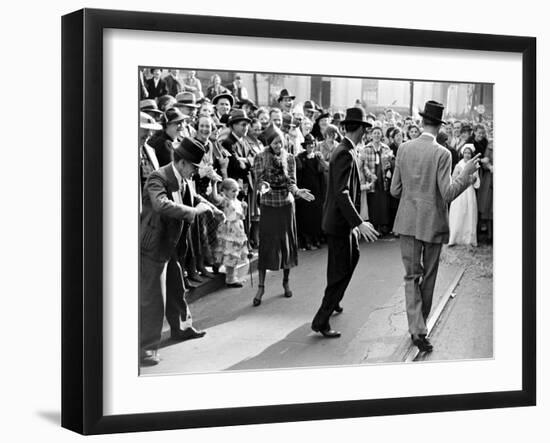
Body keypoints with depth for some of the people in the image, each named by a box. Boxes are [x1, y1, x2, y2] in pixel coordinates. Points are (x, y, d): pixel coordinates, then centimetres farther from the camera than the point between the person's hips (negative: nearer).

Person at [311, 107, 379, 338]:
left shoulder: (345, 151, 9)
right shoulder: (345, 154, -22)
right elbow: (341, 194, -29)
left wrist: (356, 222, 26)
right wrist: (359, 223, -32)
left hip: (344, 221, 10)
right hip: (339, 223, -10)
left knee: (352, 257, 28)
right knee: (340, 273, -4)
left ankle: (333, 301, 44)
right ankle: (321, 321, 1)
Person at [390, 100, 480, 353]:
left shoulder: (404, 149, -2)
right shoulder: (442, 154, -14)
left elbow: (395, 191, 3)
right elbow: (447, 194, -16)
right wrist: (465, 174, -6)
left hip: (408, 221, 3)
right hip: (433, 222, -3)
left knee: (412, 275, 7)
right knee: (429, 276, 14)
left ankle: (417, 329, -5)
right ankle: (420, 322, 27)